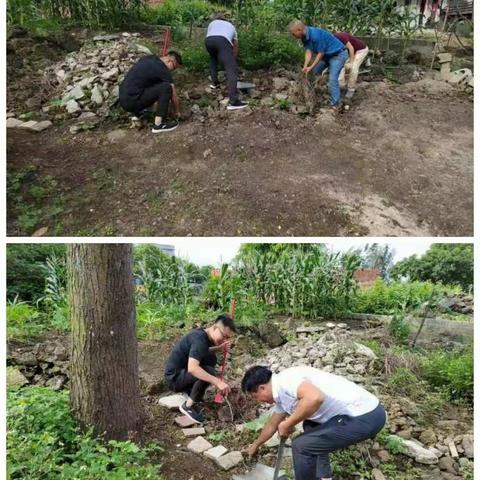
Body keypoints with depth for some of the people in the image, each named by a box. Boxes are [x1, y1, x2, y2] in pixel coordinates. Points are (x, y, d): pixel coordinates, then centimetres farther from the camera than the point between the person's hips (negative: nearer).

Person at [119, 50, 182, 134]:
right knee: (166, 88, -14)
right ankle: (158, 124, -10)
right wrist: (177, 112, 20)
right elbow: (174, 96, 2)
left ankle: (137, 112, 24)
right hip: (131, 101, -9)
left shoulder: (148, 58, 16)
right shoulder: (163, 70, -7)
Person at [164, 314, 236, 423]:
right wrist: (217, 382, -43)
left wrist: (218, 348, 4)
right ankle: (188, 406, -8)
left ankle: (189, 391, 12)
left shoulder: (203, 334, 2)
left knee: (211, 358, 5)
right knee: (209, 372, -25)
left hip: (182, 371, 9)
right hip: (174, 378, -9)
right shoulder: (199, 339, -26)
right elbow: (192, 368, -40)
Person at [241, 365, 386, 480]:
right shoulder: (281, 396, 15)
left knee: (302, 445, -7)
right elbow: (272, 425, 33)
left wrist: (288, 424, -17)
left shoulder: (285, 380, -15)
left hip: (365, 417, -10)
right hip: (361, 412, 10)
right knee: (311, 428, 29)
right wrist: (255, 445, 49)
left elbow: (315, 398, -33)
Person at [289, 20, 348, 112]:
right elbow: (308, 51, -7)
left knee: (332, 79, -19)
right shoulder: (304, 36, -5)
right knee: (314, 72, 13)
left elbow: (321, 53, -24)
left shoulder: (315, 35, -31)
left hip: (338, 54, -10)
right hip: (327, 55, 10)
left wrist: (311, 67, -19)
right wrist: (305, 66, -21)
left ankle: (336, 105, -12)